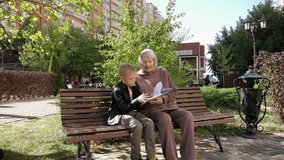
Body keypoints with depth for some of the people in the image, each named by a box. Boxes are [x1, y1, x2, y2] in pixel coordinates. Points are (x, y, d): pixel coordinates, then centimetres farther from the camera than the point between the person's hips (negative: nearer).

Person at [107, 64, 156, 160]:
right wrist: (137, 100, -24)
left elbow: (138, 106, 19)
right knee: (137, 125, -34)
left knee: (149, 123, -21)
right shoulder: (117, 90, -12)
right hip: (119, 115, -6)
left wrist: (145, 101, -1)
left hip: (132, 112, 7)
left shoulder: (135, 88, 11)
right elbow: (124, 109, -19)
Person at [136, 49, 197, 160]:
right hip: (150, 109, -3)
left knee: (187, 116, -27)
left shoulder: (163, 72, 14)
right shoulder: (137, 77, 8)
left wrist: (163, 99, -11)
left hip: (169, 106, 3)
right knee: (165, 118, -37)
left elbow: (174, 92, 9)